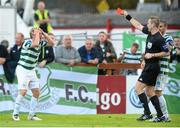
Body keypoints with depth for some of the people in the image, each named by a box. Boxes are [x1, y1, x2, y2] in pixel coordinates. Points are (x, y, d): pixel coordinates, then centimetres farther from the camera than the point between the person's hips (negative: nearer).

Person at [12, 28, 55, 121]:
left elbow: (51, 43, 7)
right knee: (23, 92, -17)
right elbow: (35, 44, -40)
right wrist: (37, 33, -24)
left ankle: (31, 115, 10)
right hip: (22, 69, -8)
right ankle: (15, 114, -6)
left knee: (36, 92, 3)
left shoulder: (40, 43, 3)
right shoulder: (27, 42, -19)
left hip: (31, 71, 8)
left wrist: (43, 33, -3)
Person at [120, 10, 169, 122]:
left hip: (152, 68, -9)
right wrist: (128, 16, 24)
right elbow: (138, 26, 20)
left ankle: (147, 113, -12)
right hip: (149, 66, 9)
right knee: (149, 91, 10)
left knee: (138, 87, -11)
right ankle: (160, 115, 10)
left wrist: (153, 55, -19)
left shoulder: (159, 39, -19)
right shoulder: (149, 32, 7)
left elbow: (166, 53, -16)